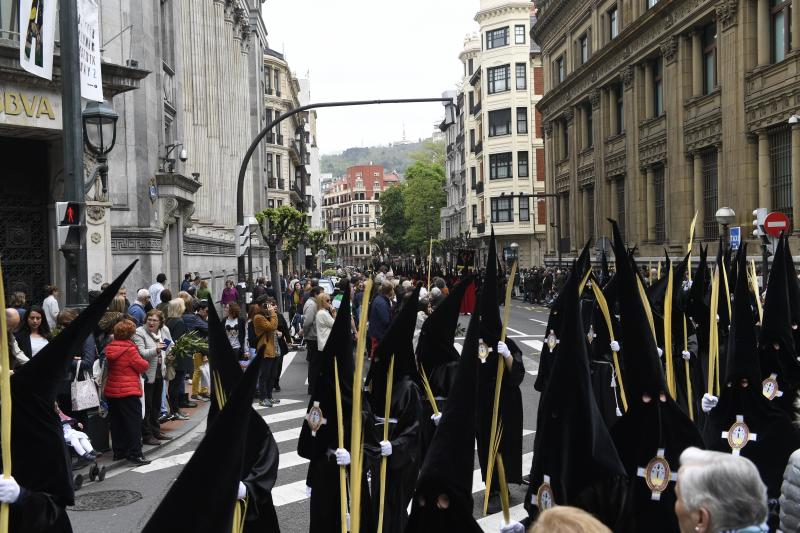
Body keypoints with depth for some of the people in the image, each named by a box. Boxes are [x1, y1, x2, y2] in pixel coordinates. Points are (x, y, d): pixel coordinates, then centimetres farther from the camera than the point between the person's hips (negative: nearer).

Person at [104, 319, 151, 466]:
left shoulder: (109, 348, 4)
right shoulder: (129, 349, -16)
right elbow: (142, 365, -12)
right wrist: (146, 363, 11)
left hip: (111, 391, 7)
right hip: (129, 392, -7)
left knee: (116, 422, 15)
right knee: (133, 423, -2)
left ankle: (119, 451, 23)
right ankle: (135, 454, -4)